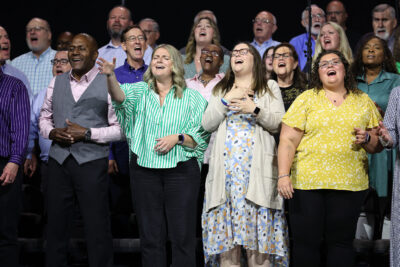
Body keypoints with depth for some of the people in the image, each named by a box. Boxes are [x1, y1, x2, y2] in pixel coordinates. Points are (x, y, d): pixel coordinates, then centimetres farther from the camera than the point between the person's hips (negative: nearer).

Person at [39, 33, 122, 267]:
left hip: (92, 162, -4)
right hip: (58, 160, 4)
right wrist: (52, 132, -3)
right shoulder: (57, 83, 14)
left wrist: (87, 133, -13)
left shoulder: (108, 85, 0)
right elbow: (44, 117, 19)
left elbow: (120, 129, -3)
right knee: (56, 224, 8)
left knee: (97, 228, -1)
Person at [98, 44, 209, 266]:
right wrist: (111, 76, -33)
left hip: (181, 171, -2)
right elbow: (120, 95, -14)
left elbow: (202, 137, 3)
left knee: (183, 236, -2)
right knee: (150, 236, 7)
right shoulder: (141, 91, 9)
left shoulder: (192, 97, 6)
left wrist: (177, 138, -14)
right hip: (144, 170, 2)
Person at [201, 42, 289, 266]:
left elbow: (279, 124, 2)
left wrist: (254, 110, -12)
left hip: (257, 168, -2)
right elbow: (207, 124, 9)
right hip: (225, 167, 2)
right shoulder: (220, 89, 22)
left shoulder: (270, 88, 14)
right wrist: (227, 100, 0)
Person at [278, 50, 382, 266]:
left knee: (341, 241, 3)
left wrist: (367, 138, -8)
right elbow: (288, 141, -1)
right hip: (307, 182, -1)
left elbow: (378, 145, 14)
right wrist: (283, 175, -12)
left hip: (349, 183, 1)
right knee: (306, 241, 0)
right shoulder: (307, 99, 6)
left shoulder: (363, 101, 12)